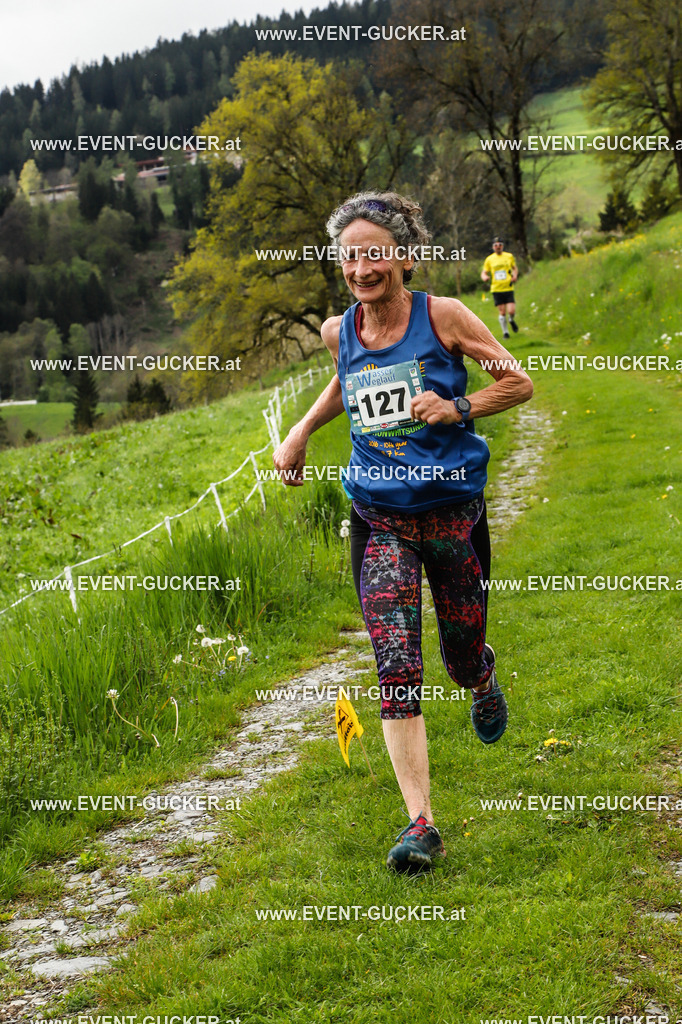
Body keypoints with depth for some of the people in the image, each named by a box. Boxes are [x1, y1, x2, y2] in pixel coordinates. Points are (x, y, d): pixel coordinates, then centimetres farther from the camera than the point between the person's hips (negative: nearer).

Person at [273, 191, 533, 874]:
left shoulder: (442, 316, -9)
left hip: (452, 513, -2)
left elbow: (519, 383, -1)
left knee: (462, 658, 12)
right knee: (397, 671, -10)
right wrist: (301, 431, 15)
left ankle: (484, 677, 52)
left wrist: (456, 409, -15)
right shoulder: (338, 332, 3)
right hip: (380, 522, 2)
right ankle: (420, 823, -7)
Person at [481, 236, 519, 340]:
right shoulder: (489, 259, 3)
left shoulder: (509, 256, 5)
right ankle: (505, 332, 15)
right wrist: (484, 277, -16)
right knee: (502, 312, -1)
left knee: (511, 311, -11)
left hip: (508, 288, 0)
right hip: (496, 289, 0)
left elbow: (515, 268, 20)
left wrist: (515, 276, -1)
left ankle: (511, 320, 24)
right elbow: (484, 273, 8)